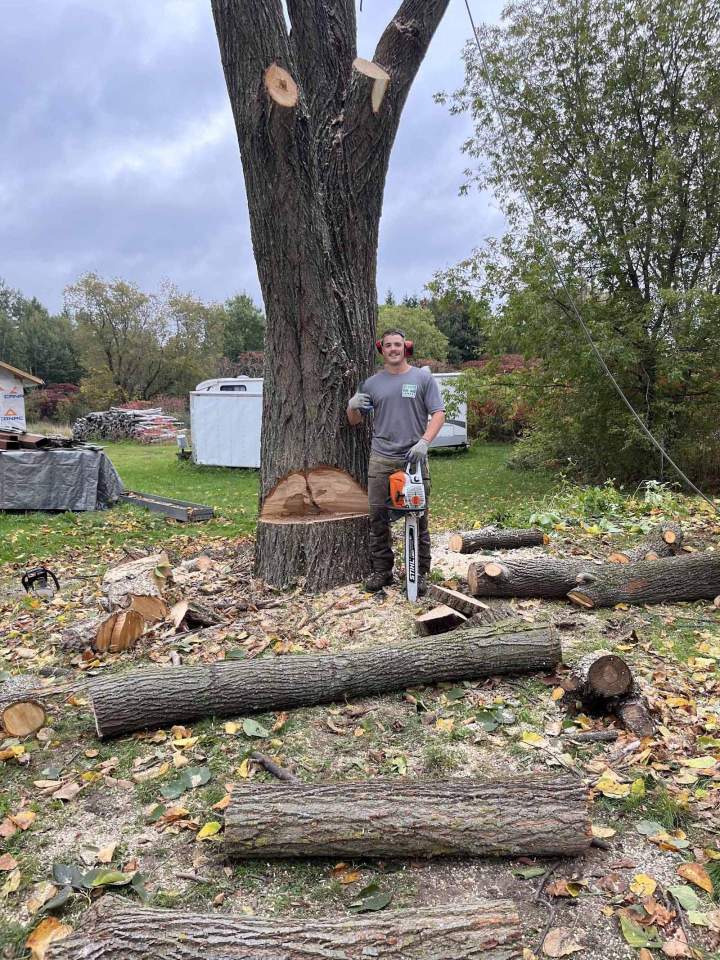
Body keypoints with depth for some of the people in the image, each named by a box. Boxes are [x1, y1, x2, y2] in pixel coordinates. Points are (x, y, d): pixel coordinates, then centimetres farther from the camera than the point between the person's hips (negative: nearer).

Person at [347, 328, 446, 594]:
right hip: (381, 460, 3)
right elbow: (354, 421, 17)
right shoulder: (371, 383, 12)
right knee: (378, 518, 4)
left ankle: (420, 573, 10)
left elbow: (438, 413, 0)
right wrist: (353, 406, -6)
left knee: (418, 519, 1)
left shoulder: (423, 378, 5)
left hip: (414, 459, -2)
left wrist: (424, 442, -15)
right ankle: (382, 571, 16)